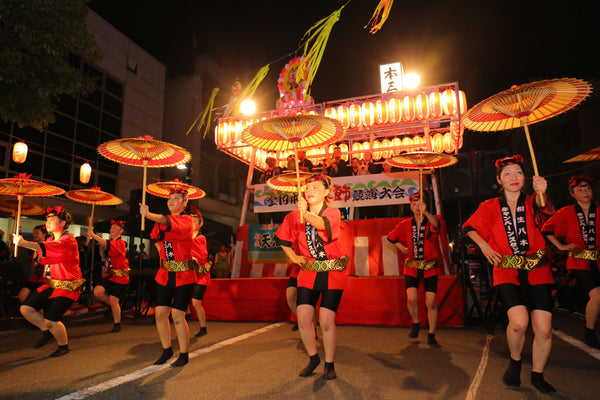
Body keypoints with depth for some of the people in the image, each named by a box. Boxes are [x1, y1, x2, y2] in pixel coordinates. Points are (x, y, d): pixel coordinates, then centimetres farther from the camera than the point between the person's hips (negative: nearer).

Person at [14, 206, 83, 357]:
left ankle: (64, 346, 13)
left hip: (67, 287, -8)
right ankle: (47, 330, 24)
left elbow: (46, 248, -33)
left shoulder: (69, 240, -15)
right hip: (51, 285, 8)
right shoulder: (50, 240, 14)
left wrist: (23, 242, -44)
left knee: (50, 320, -14)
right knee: (26, 308, 0)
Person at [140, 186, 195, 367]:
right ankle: (166, 350, 24)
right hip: (165, 274, 6)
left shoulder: (186, 220, -8)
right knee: (160, 313, 3)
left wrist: (148, 214, -46)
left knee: (177, 315, -6)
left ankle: (184, 354, 12)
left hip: (183, 276, -5)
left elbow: (169, 222, -30)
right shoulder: (162, 222, 9)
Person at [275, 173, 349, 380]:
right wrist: (292, 256, 6)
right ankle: (313, 358, 23)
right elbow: (282, 238, 18)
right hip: (308, 272, 3)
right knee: (303, 318, -3)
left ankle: (329, 364, 16)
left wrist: (306, 214, -50)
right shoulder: (295, 216, 3)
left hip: (333, 273, -3)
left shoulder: (333, 213, -8)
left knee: (327, 321, -7)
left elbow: (324, 225, -33)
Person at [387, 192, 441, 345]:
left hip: (430, 267, -1)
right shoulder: (405, 224, 0)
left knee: (431, 302, -5)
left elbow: (436, 224, -36)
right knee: (411, 299, -12)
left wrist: (425, 212, -52)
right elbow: (391, 237, 16)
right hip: (411, 266, 2)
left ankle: (431, 335, 12)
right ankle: (415, 324, 17)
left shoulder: (430, 222, -8)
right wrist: (402, 248, 6)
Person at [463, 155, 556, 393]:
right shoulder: (490, 207, 3)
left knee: (544, 329, -4)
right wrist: (484, 246, -3)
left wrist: (541, 193, -43)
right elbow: (470, 228, 13)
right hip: (506, 272, -1)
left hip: (537, 271, 1)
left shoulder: (531, 203, 2)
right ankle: (515, 361, 11)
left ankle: (537, 376, 22)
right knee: (519, 320, -21)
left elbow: (543, 208, -21)